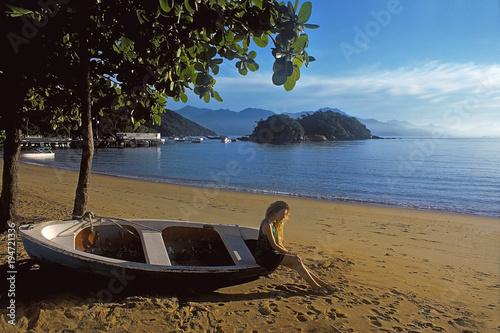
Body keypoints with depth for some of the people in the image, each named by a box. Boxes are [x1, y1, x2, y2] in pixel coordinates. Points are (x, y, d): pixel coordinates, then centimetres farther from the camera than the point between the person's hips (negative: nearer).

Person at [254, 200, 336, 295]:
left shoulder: (274, 224, 14)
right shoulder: (267, 224, -17)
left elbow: (278, 243, 15)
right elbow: (274, 245, -18)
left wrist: (289, 253, 3)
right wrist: (289, 253, -12)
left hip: (272, 254, 9)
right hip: (264, 256, -9)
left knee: (297, 262, -3)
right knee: (296, 260, -18)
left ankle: (321, 283, 1)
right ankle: (315, 287, -10)